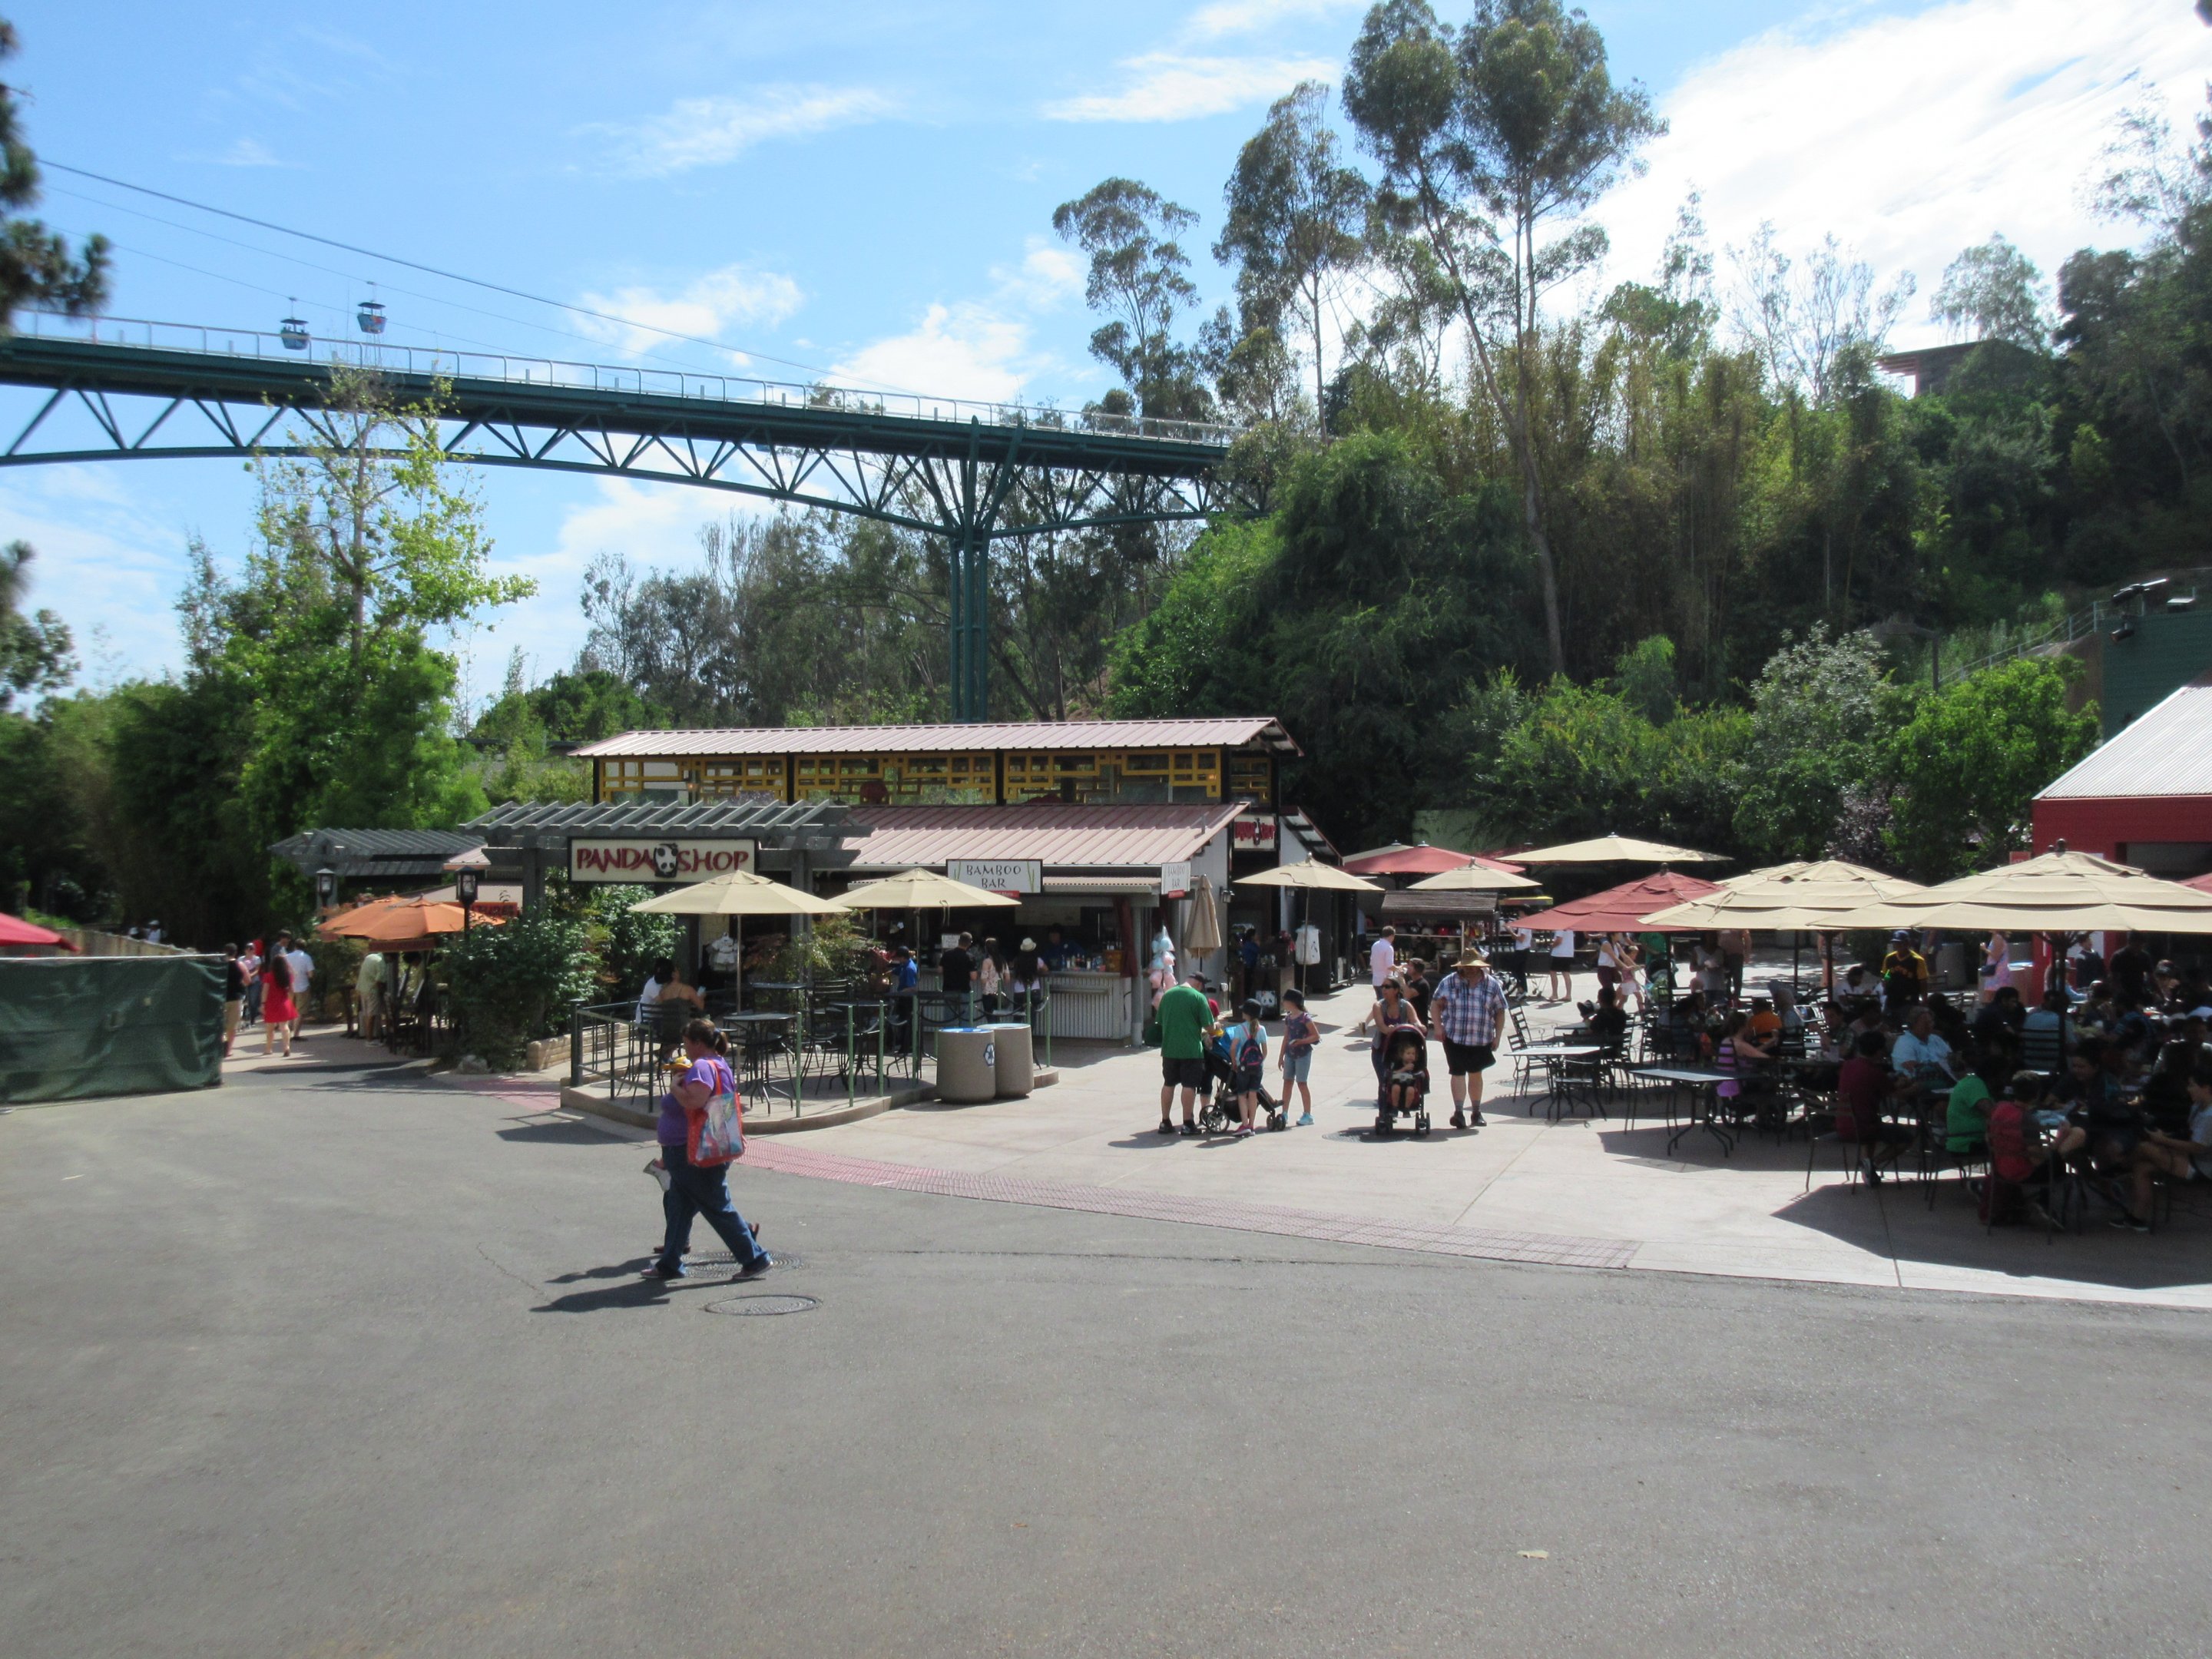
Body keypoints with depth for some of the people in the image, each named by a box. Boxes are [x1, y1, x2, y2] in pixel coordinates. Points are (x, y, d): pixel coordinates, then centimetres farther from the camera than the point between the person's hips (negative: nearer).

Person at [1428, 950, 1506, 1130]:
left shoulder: (1491, 984, 1)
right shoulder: (1450, 982, -3)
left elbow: (1500, 1011, 6)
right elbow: (1436, 1003, 3)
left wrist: (1497, 1036, 3)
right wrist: (1438, 1026, -7)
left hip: (1481, 1039, 2)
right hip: (1455, 1037, -2)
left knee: (1476, 1074, 14)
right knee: (1458, 1073, -8)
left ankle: (1476, 1113, 26)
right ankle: (1459, 1112, -10)